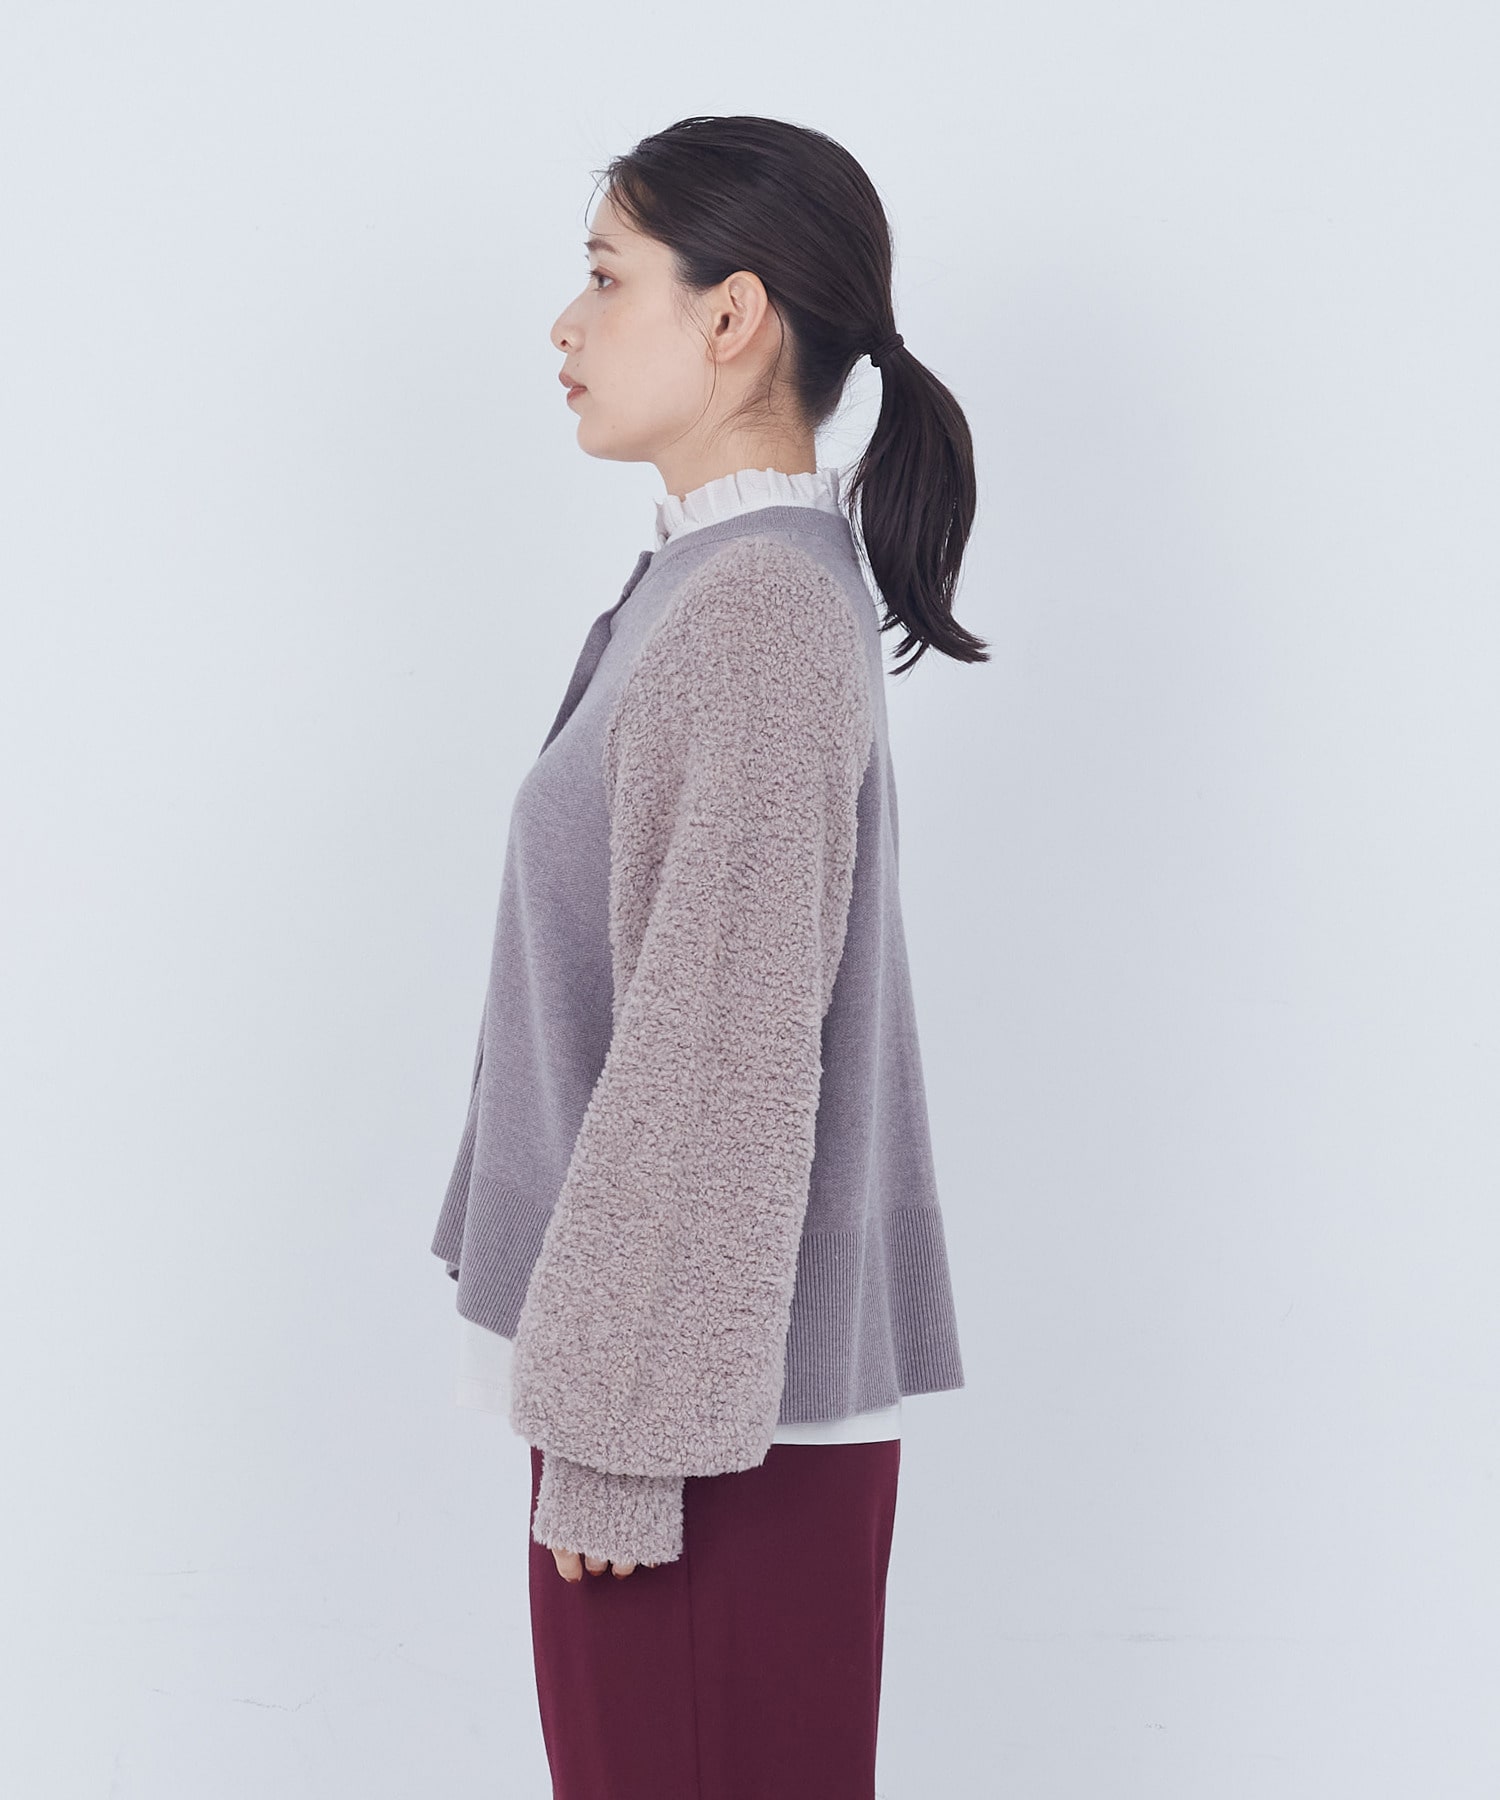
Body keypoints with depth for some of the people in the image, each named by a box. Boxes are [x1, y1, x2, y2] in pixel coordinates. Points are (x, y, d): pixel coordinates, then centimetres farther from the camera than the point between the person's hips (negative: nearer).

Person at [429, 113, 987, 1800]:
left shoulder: (759, 612, -19)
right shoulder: (713, 580, 12)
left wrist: (622, 1427, -18)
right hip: (670, 1360, 9)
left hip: (716, 1404, -9)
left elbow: (723, 1060, -22)